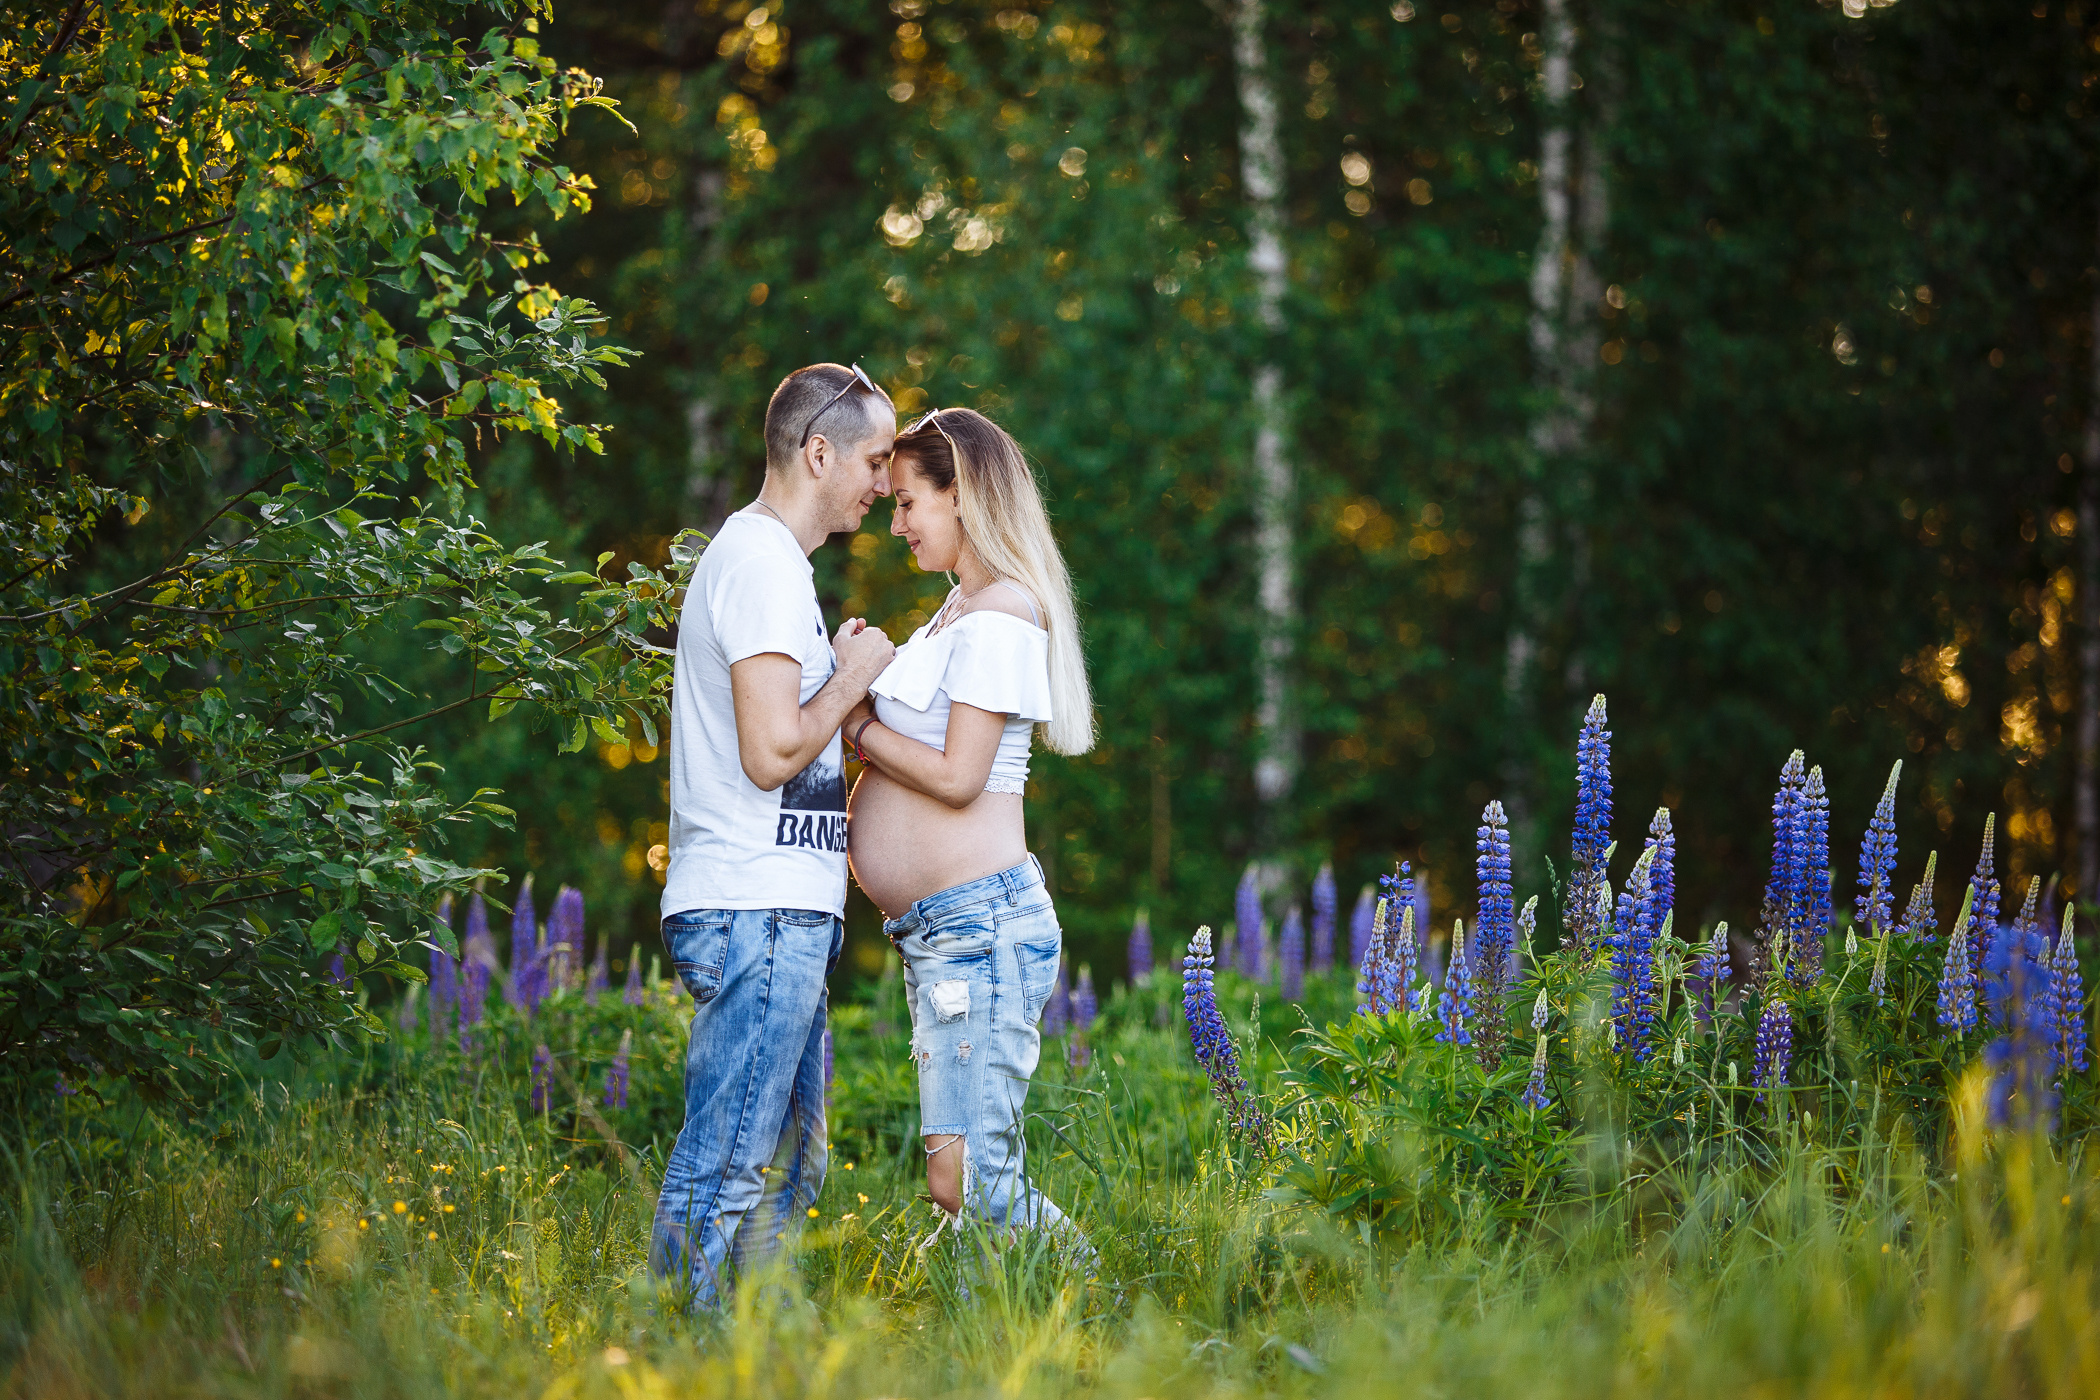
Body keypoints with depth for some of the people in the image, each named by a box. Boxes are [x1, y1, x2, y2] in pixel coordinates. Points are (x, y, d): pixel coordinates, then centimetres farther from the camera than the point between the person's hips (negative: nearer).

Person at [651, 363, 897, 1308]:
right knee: (725, 1169, -9)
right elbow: (772, 753, -20)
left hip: (778, 911, 11)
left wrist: (834, 673, 15)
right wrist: (851, 679, -7)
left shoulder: (758, 557, 20)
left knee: (787, 1167, 14)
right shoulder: (764, 565, -13)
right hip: (758, 912, -11)